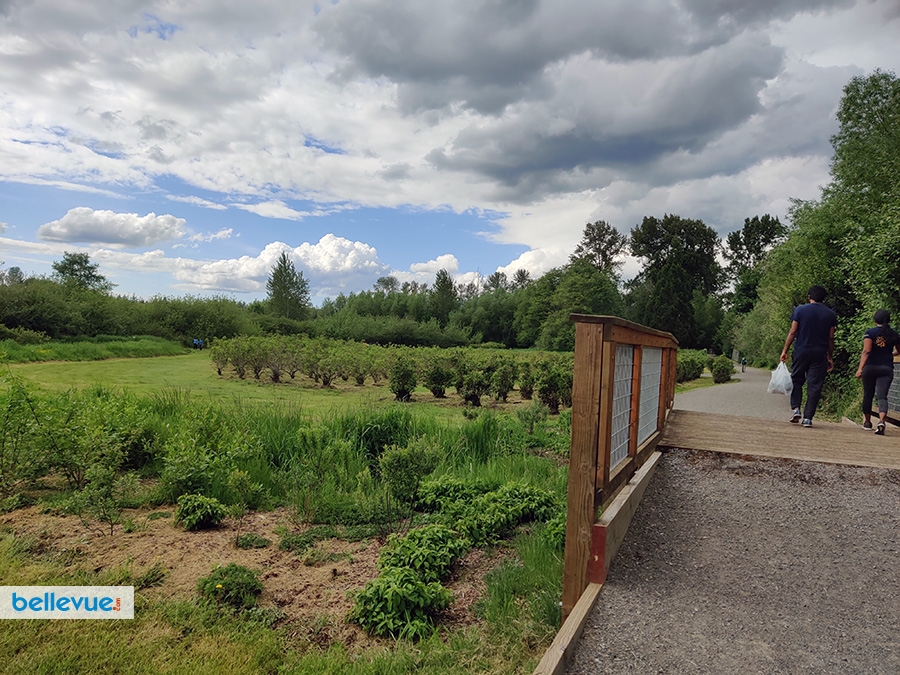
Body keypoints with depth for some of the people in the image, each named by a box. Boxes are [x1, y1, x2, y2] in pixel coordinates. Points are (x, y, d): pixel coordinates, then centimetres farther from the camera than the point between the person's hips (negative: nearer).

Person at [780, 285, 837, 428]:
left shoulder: (800, 310, -2)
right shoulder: (831, 314, 4)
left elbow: (793, 332, -4)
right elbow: (830, 338, 5)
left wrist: (785, 350, 1)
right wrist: (830, 357, 13)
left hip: (801, 351, -1)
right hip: (820, 354, 1)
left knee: (796, 380, 15)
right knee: (815, 386, 2)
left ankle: (796, 409, 1)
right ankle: (808, 418, 1)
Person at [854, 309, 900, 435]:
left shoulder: (870, 333, -4)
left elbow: (866, 351, -15)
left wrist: (860, 368, -20)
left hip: (870, 367, -1)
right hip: (887, 368, 2)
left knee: (868, 395, 12)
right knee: (882, 396, -6)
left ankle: (867, 422, 24)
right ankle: (881, 421, -28)